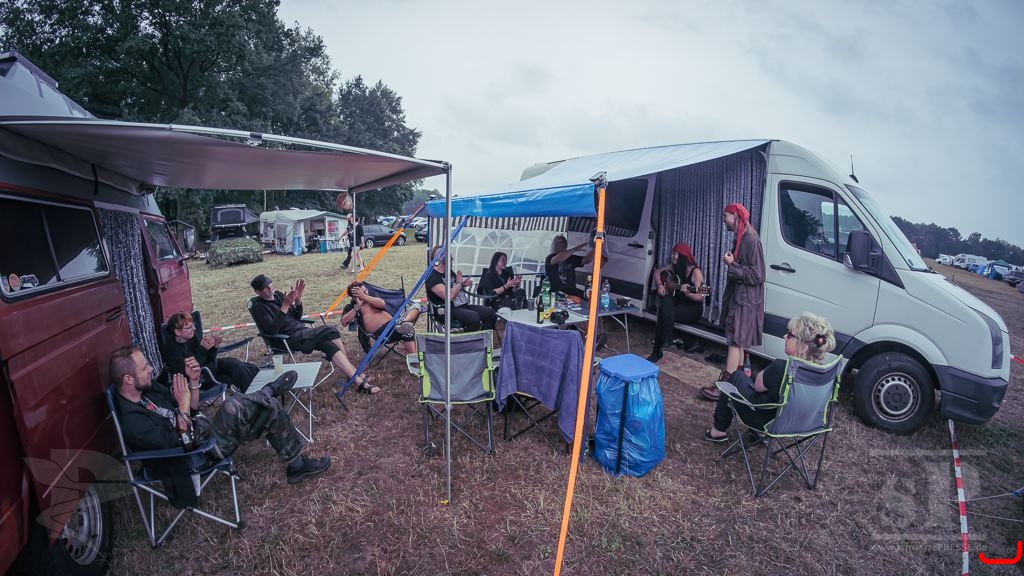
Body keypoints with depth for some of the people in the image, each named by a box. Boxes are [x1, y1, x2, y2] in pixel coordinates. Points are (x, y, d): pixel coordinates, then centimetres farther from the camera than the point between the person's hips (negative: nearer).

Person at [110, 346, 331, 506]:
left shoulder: (148, 390, 3)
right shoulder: (131, 421, -23)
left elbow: (192, 411, 8)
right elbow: (183, 443, -23)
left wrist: (193, 382, -9)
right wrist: (183, 404, -25)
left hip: (203, 429, 9)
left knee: (271, 408, -3)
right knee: (235, 406, -34)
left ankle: (296, 464, 8)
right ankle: (270, 390, 0)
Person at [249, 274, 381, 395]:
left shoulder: (277, 295, 14)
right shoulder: (258, 306, -7)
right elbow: (272, 330, -21)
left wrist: (298, 299, -2)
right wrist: (285, 306, -26)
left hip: (301, 331, 7)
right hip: (289, 339, -7)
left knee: (329, 345, -20)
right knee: (331, 331, -22)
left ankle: (358, 380, -20)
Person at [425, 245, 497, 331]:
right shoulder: (432, 277, -13)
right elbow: (449, 296, -24)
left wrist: (463, 285, 7)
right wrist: (459, 283, -7)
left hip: (462, 305, 9)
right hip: (448, 310, -9)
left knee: (490, 313, -5)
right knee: (474, 317, -33)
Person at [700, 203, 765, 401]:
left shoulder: (751, 240, -18)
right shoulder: (740, 238, 10)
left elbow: (756, 276, -21)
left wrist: (732, 265, -20)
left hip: (745, 301, -9)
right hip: (737, 296, 9)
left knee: (735, 341, -7)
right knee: (737, 341, 16)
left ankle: (726, 385, -3)